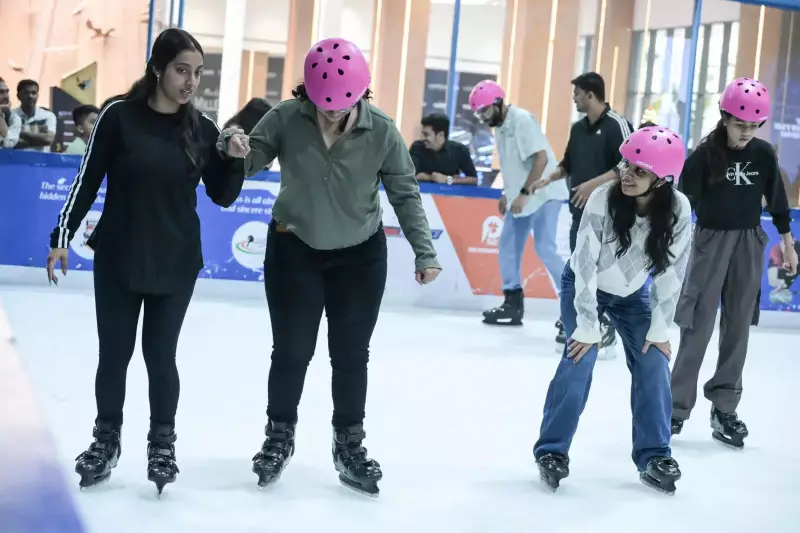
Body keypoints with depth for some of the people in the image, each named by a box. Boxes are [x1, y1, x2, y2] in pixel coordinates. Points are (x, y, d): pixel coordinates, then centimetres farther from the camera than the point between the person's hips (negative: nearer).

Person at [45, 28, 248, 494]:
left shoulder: (203, 128, -3)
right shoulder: (119, 115, -9)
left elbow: (223, 197, 4)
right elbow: (87, 181, -3)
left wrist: (236, 159, -13)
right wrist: (63, 237, -6)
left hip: (177, 262, 1)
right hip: (117, 258, -1)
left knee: (161, 354, 7)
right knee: (114, 352, 8)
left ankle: (163, 442, 23)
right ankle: (107, 439, 26)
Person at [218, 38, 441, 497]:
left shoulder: (382, 132, -19)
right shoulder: (285, 119, -20)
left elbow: (406, 195, -9)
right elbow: (248, 162, -11)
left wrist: (425, 253, -10)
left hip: (361, 256, 1)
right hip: (293, 249, 0)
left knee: (352, 354, 10)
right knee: (292, 351, 8)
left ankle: (350, 445, 28)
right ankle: (279, 437, 29)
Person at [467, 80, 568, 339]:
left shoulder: (522, 120, -17)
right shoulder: (499, 126, 11)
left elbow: (541, 158, -24)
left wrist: (524, 193, -25)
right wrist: (507, 194, 14)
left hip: (543, 194, -9)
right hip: (521, 197, 9)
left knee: (545, 249, -15)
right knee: (508, 247, 8)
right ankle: (513, 304, 16)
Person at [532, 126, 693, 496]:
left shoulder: (679, 209, -25)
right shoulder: (603, 199, -32)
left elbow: (671, 273, -15)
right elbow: (586, 265, -26)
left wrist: (659, 328, -14)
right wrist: (587, 326, -24)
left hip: (633, 294, 3)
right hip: (584, 287, -3)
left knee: (654, 365, -6)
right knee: (578, 361, -16)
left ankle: (653, 456, 7)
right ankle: (552, 451, -5)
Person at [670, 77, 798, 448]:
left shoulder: (764, 154, -1)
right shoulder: (705, 155, -12)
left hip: (749, 243, 4)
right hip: (711, 240, -4)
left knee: (738, 328, 7)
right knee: (699, 327, -6)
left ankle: (724, 408, 15)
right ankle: (677, 407, 0)